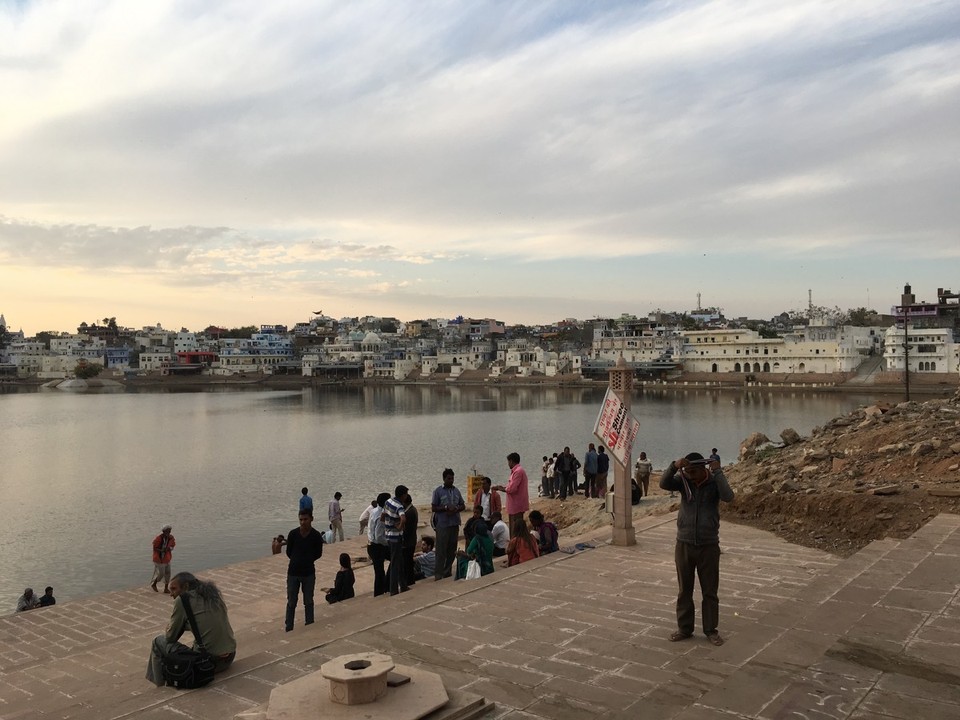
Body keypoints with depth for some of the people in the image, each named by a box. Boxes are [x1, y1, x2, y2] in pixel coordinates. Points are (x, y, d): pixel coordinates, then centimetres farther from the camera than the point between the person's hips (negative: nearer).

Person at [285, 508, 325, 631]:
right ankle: (288, 629, 20)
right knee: (291, 603, 9)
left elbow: (318, 553, 3)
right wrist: (297, 561, 3)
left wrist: (307, 561, -2)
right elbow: (288, 552, 3)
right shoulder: (293, 534, -9)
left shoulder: (316, 536, -10)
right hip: (293, 572, 0)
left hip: (309, 573, 0)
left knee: (308, 602, 11)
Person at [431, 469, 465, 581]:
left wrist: (456, 509, -6)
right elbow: (433, 508, -5)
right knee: (441, 550, -6)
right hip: (442, 524, -5)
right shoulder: (438, 491, -3)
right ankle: (439, 574, -1)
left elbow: (463, 505, 15)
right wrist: (446, 508, -17)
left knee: (452, 549, 10)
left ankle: (448, 571, 21)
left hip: (455, 524, 5)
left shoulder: (456, 491, 11)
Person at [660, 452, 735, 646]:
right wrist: (674, 466, -32)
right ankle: (684, 628, 22)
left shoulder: (714, 483, -7)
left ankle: (711, 630, 22)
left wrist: (718, 472, -25)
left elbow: (728, 496, -26)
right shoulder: (684, 481, -2)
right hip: (684, 545, 2)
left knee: (710, 591, 9)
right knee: (684, 590, 10)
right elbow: (664, 484, -18)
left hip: (709, 546, -2)